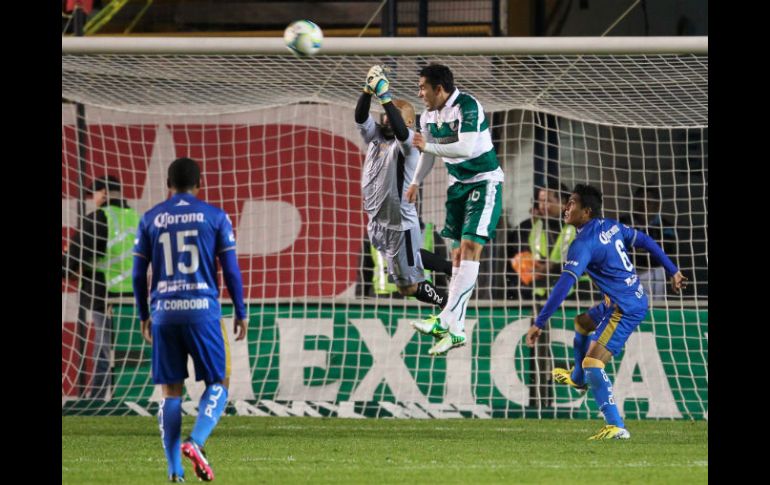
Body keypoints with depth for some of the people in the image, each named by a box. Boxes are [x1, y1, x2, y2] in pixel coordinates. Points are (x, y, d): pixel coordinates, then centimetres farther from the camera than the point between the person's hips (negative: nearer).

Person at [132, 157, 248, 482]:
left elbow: (138, 274, 9)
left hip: (164, 312, 2)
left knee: (170, 392, 8)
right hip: (202, 310, -2)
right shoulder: (214, 217, 3)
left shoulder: (150, 220, 9)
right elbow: (231, 270, 0)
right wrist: (241, 314, 9)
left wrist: (144, 316, 20)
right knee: (217, 384, 8)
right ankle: (195, 442, -18)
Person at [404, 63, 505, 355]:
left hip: (484, 183, -9)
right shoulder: (429, 115, 5)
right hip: (458, 185, 9)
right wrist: (416, 182, 10)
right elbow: (429, 151, 20)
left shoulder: (467, 107, -21)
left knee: (470, 248, -17)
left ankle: (446, 321, -25)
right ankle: (456, 330, 3)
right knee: (457, 254, 4)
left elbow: (466, 148, -31)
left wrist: (427, 146, -24)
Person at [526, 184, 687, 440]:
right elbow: (646, 242, 15)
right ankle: (578, 378, 56)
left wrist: (539, 323, -25)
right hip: (637, 298, 10)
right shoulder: (611, 226, 6)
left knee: (592, 363, -17)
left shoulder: (583, 244, -20)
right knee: (582, 323, 32)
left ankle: (616, 427, -24)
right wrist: (673, 272, 26)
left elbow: (564, 285, -25)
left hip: (624, 309, -10)